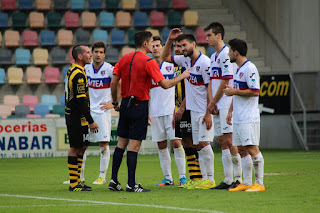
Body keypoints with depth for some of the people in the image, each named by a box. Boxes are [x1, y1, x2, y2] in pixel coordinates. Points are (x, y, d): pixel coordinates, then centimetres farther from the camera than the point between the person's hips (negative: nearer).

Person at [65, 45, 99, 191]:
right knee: (76, 148, -6)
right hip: (77, 117, -10)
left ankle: (76, 181, 19)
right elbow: (81, 100, -22)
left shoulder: (71, 71, 14)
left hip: (71, 115, 10)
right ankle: (73, 184, -4)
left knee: (82, 147, 14)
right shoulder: (79, 75, -18)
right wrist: (91, 121, -20)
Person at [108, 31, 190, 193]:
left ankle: (113, 180, 12)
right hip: (139, 105, -6)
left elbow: (113, 82, 5)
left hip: (125, 104, 6)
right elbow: (164, 84, -14)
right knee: (134, 145, -5)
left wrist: (115, 103, 16)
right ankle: (131, 184, -4)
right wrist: (182, 76, -1)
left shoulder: (124, 59, 7)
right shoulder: (148, 62, -12)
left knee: (121, 143, 12)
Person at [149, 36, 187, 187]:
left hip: (171, 110, -2)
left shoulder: (172, 65, 2)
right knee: (161, 146, 4)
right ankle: (167, 178, 10)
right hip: (155, 112, 2)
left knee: (176, 143, -8)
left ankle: (183, 177, -4)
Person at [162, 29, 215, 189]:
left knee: (203, 143, -10)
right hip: (193, 110, 8)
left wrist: (208, 113, -19)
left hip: (204, 111, -8)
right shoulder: (185, 60, 9)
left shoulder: (204, 62, -15)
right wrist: (170, 40, 9)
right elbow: (165, 57, 24)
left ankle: (210, 179, -4)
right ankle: (203, 177, 9)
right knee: (198, 145, 7)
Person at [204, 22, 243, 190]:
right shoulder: (213, 57, 18)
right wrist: (211, 102, 3)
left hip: (227, 105, -9)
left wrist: (213, 102, -9)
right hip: (217, 106, 9)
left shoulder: (226, 54, -12)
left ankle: (239, 178, -7)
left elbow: (225, 82, -15)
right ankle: (228, 180, 10)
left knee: (229, 141, -11)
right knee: (222, 141, 8)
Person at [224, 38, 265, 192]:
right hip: (238, 118, 10)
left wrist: (234, 91, -13)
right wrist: (230, 110, 23)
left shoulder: (249, 68, -13)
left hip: (249, 119, -10)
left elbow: (255, 92, -20)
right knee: (242, 150, 8)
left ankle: (259, 183, -6)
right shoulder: (239, 69, 18)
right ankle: (246, 183, 12)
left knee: (252, 149, -9)